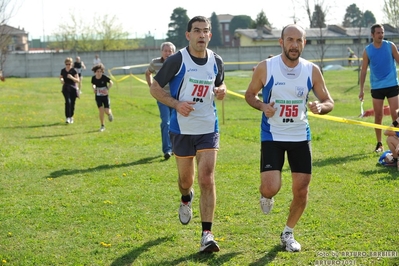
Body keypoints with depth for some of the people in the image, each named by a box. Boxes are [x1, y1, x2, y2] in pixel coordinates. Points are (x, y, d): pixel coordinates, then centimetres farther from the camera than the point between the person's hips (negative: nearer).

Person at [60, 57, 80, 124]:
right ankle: (67, 117, -20)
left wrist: (72, 77, -25)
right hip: (66, 88, 1)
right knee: (68, 102, -17)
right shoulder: (63, 70, 3)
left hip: (73, 88, -1)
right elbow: (60, 77, 22)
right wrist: (61, 80, -1)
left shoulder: (74, 71, -6)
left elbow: (77, 80, -8)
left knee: (72, 103, 5)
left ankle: (71, 117, 24)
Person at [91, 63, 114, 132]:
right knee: (101, 110, -6)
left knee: (107, 111, -6)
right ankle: (102, 126, 6)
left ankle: (110, 114, 34)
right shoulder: (93, 78, -6)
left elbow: (111, 83, -6)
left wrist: (107, 89, -16)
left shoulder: (104, 77, -16)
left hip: (105, 96, -2)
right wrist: (94, 88, -5)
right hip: (98, 96, 2)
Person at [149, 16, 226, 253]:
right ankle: (186, 199, 51)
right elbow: (155, 88, -4)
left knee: (207, 179, -11)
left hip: (208, 129, 1)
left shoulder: (216, 62, 1)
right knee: (186, 179, 13)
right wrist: (176, 103, -20)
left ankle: (207, 234, -10)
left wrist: (221, 90, -4)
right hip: (182, 129, -1)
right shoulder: (177, 60, -11)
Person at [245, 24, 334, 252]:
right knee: (270, 188, -16)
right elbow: (250, 94, 4)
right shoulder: (265, 68, -11)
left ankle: (288, 234, 26)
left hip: (300, 136, 3)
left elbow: (329, 102, 3)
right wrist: (262, 106, -18)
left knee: (302, 191, 2)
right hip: (272, 136, -2)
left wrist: (320, 107, -21)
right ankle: (266, 196, 24)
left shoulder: (312, 71, -5)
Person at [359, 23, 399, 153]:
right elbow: (364, 70, 4)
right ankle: (379, 144, 15)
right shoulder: (367, 50, 0)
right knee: (378, 116, 5)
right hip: (376, 87, 1)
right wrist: (361, 89, 1)